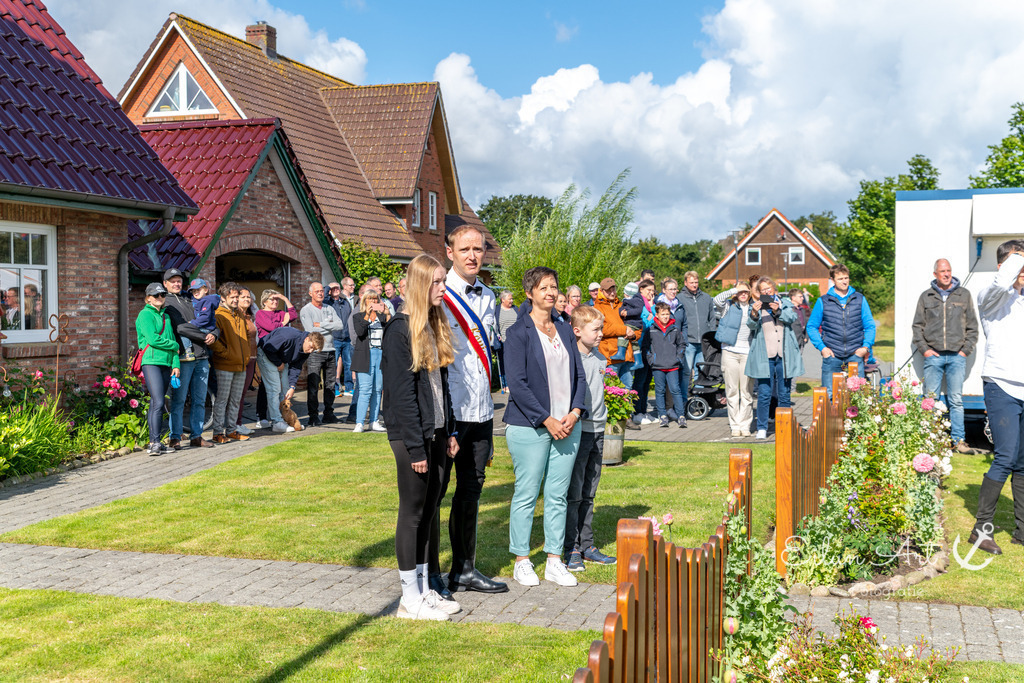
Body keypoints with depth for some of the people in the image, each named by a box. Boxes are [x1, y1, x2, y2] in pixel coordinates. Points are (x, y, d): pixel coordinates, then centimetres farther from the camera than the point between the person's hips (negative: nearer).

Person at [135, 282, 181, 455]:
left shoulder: (165, 316, 21)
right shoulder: (145, 314, -2)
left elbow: (172, 338, 19)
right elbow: (153, 339, -13)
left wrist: (176, 363, 7)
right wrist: (175, 346, -1)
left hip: (166, 363, 7)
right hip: (151, 361, -7)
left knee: (156, 404, 7)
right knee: (158, 403, -15)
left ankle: (153, 443, 9)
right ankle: (155, 442, -15)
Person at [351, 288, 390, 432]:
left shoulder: (382, 316, 12)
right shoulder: (358, 316, 7)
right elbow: (359, 332, -11)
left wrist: (387, 314, -13)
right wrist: (367, 315, -18)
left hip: (381, 355, 3)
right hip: (365, 355, -3)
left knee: (378, 390, 7)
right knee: (365, 390, -10)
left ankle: (374, 421, 15)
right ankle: (359, 423, -10)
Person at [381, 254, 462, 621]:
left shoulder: (435, 325, 13)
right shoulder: (400, 329, -13)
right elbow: (401, 392, -17)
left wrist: (449, 431, 12)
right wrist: (415, 447, -18)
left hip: (437, 432, 8)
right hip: (412, 434, -8)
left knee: (429, 511, 12)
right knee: (412, 511, 1)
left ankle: (424, 589, 22)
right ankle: (410, 598, 11)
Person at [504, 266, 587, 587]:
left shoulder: (565, 330, 12)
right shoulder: (519, 332, -6)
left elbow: (579, 375, 13)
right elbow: (517, 383, -12)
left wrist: (575, 411, -3)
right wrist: (546, 420, -14)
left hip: (567, 425, 5)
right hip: (530, 426, -5)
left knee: (558, 496, 9)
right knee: (526, 495, 1)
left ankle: (555, 562, 17)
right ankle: (521, 562, 14)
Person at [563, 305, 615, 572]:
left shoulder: (600, 358, 12)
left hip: (597, 430, 7)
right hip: (577, 430, -7)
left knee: (589, 494, 13)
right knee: (573, 494, -3)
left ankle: (587, 546, 20)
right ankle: (571, 550, 4)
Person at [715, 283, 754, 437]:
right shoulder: (729, 306, 6)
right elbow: (716, 300, -13)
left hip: (747, 353, 1)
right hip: (730, 351, -1)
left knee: (747, 392, 1)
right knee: (732, 391, 1)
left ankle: (745, 425, 9)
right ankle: (735, 426, 8)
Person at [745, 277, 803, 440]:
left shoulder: (785, 303, 13)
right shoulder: (756, 306, 9)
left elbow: (792, 317, -5)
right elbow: (751, 324, -8)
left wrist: (778, 311, -22)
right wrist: (754, 314, -29)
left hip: (784, 356, 2)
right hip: (764, 356, -2)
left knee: (784, 394, 7)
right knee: (764, 394, -5)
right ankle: (762, 428, 3)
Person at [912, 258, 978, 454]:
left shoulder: (964, 295, 11)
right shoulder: (926, 296, 10)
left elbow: (972, 326, 12)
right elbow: (918, 326, 12)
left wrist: (966, 349, 1)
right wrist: (924, 348, 0)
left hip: (957, 357, 0)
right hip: (933, 356, 0)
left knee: (956, 400, 0)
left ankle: (958, 440, 4)